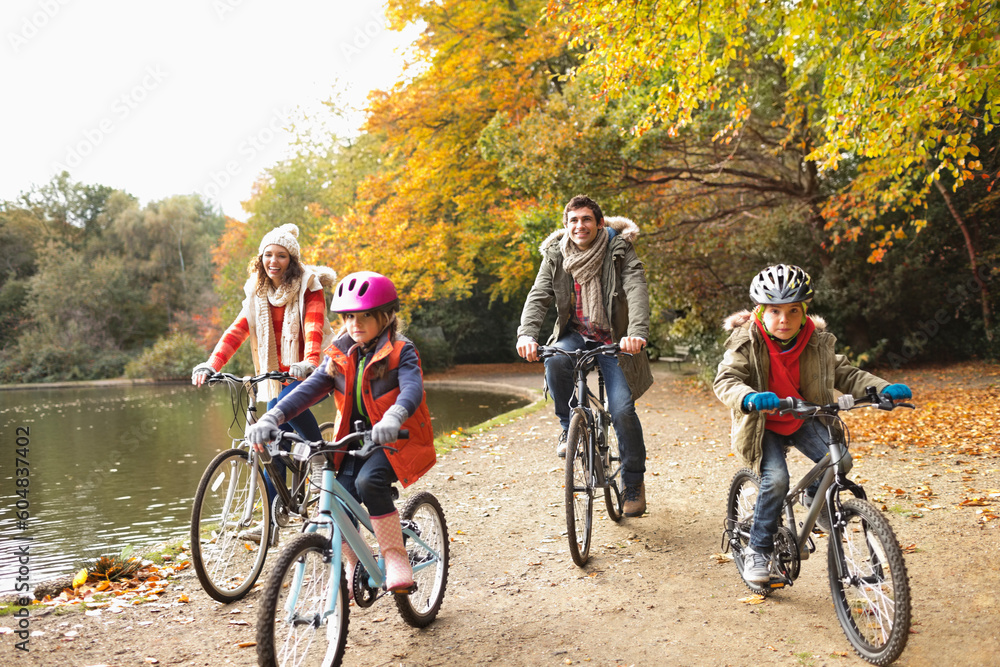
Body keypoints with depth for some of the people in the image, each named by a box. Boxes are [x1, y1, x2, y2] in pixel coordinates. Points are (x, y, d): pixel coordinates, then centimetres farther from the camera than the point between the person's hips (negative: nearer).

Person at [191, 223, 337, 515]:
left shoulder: (308, 287, -6)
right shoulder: (257, 293, 8)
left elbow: (314, 327, -22)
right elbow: (236, 331, -4)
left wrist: (309, 362, -42)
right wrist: (211, 365, -20)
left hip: (306, 372, -4)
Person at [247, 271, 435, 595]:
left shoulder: (400, 352, -8)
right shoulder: (340, 356, 6)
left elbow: (412, 388, -26)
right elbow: (310, 388, -4)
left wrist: (393, 418, -48)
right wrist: (273, 417, -20)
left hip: (395, 440, -5)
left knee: (369, 480, -31)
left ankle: (395, 555, -15)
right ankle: (354, 568, 11)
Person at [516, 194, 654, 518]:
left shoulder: (620, 251, -10)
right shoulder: (555, 255, -3)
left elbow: (637, 291, -24)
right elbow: (538, 296, -14)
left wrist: (637, 333, -43)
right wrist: (527, 334, -34)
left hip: (614, 339, -2)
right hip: (575, 334, 2)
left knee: (623, 410, -13)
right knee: (555, 360, -33)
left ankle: (634, 482, 12)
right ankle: (570, 427, -6)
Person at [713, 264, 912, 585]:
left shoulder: (817, 343, -6)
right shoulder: (747, 343, -17)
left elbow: (845, 374, 0)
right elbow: (726, 380, -28)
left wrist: (883, 389, -17)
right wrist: (750, 398, -50)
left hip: (803, 420, 4)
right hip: (764, 424, -3)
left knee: (839, 461, -19)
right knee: (776, 479, -23)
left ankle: (815, 496, 17)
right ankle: (758, 551, -4)